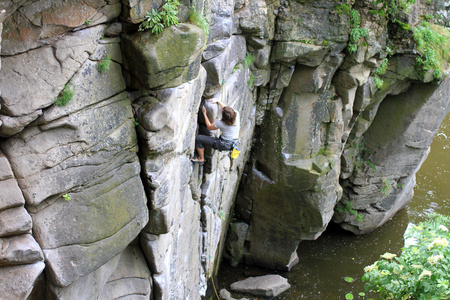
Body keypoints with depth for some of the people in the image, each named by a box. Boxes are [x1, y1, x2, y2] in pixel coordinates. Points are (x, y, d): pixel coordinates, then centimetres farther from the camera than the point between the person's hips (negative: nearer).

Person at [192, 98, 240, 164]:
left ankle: (201, 159, 16)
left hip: (225, 145, -6)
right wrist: (218, 101, 12)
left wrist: (204, 113, 0)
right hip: (235, 142, 6)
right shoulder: (236, 114, -18)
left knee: (198, 138, -1)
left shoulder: (220, 123, -28)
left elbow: (209, 127, -5)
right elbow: (226, 108, 6)